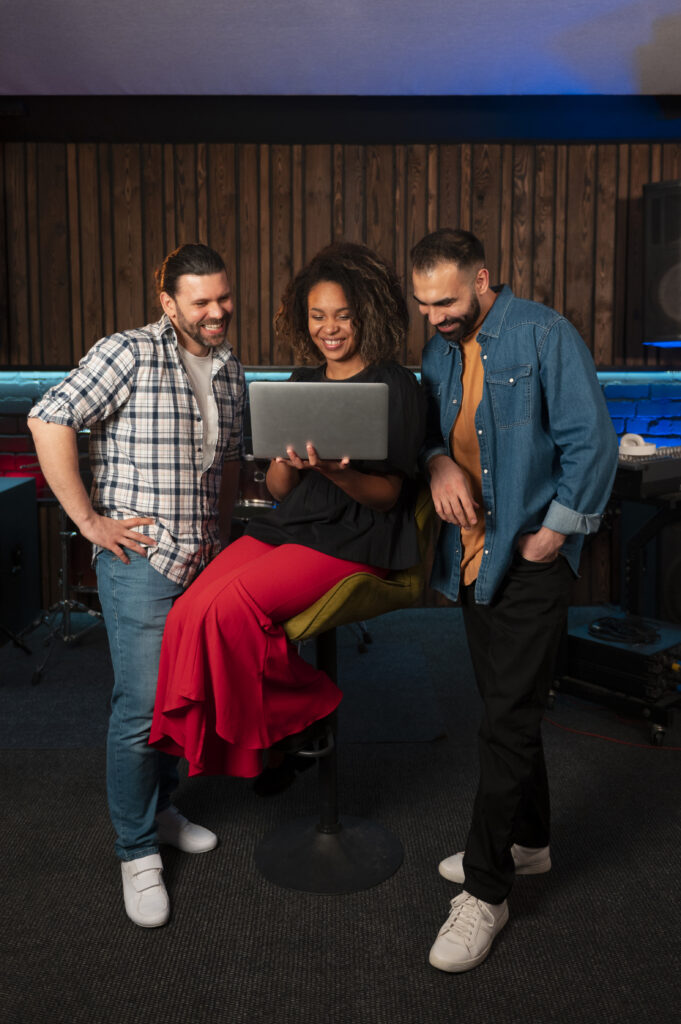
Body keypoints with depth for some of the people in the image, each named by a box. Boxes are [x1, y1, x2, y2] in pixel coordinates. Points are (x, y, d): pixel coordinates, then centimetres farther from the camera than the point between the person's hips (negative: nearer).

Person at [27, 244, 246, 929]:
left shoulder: (230, 368, 13)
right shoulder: (129, 353, -10)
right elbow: (49, 420, -17)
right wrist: (89, 520, -16)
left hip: (202, 561, 7)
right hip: (140, 560, -7)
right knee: (142, 708, -4)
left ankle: (159, 807, 38)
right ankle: (137, 852, 14)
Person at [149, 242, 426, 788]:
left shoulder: (395, 386, -2)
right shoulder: (303, 383, 16)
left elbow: (388, 494, -6)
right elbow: (276, 488, 13)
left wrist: (337, 472, -26)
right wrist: (290, 461, -11)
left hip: (356, 538, -6)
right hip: (286, 526, 6)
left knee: (231, 606, -26)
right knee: (189, 612, -18)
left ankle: (304, 712, -1)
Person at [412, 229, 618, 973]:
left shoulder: (544, 335, -11)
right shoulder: (439, 352, 10)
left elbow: (592, 441, -13)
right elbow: (426, 425, 15)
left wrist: (552, 533, -13)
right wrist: (437, 459, -9)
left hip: (529, 559, -7)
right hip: (470, 555, 7)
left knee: (506, 723, -4)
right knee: (506, 709, 18)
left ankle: (485, 890, 10)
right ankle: (527, 842, 37)